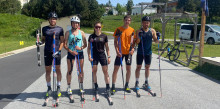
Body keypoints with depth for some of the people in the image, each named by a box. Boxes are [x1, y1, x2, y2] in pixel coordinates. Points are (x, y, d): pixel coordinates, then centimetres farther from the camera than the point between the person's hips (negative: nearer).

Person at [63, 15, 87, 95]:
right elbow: (65, 45, -1)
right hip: (70, 53, -1)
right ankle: (69, 87, 12)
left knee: (80, 70, 6)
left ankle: (81, 86, 20)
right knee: (69, 71, 2)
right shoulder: (68, 33, 2)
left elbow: (85, 44, 8)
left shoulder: (81, 32, 5)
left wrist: (81, 48, -12)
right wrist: (71, 51, -15)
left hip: (80, 53, 1)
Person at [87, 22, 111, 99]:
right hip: (94, 55, 0)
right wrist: (89, 55, -6)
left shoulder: (104, 36, 3)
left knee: (105, 71, -1)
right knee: (94, 71, 4)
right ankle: (96, 88, 19)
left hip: (102, 55, 0)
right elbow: (89, 47, 6)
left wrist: (109, 56, 4)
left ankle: (108, 88, 9)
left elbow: (107, 47, 8)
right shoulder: (91, 36, 2)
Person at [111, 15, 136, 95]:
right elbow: (115, 41, -2)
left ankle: (126, 86, 25)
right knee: (116, 69, -2)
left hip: (128, 52, 2)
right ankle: (113, 87, 8)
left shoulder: (132, 30, 2)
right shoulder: (118, 29, -3)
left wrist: (132, 49, -10)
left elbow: (134, 41, 8)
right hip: (120, 52, -2)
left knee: (128, 69, 10)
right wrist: (117, 51, -13)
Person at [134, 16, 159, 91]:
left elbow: (155, 41, -1)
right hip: (140, 52, -2)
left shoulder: (152, 31, 1)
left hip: (148, 52, 2)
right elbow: (137, 42, -12)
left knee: (147, 67, 11)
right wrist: (139, 37, -30)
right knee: (138, 67, 5)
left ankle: (146, 82, 25)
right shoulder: (139, 31, -5)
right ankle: (137, 82, 16)